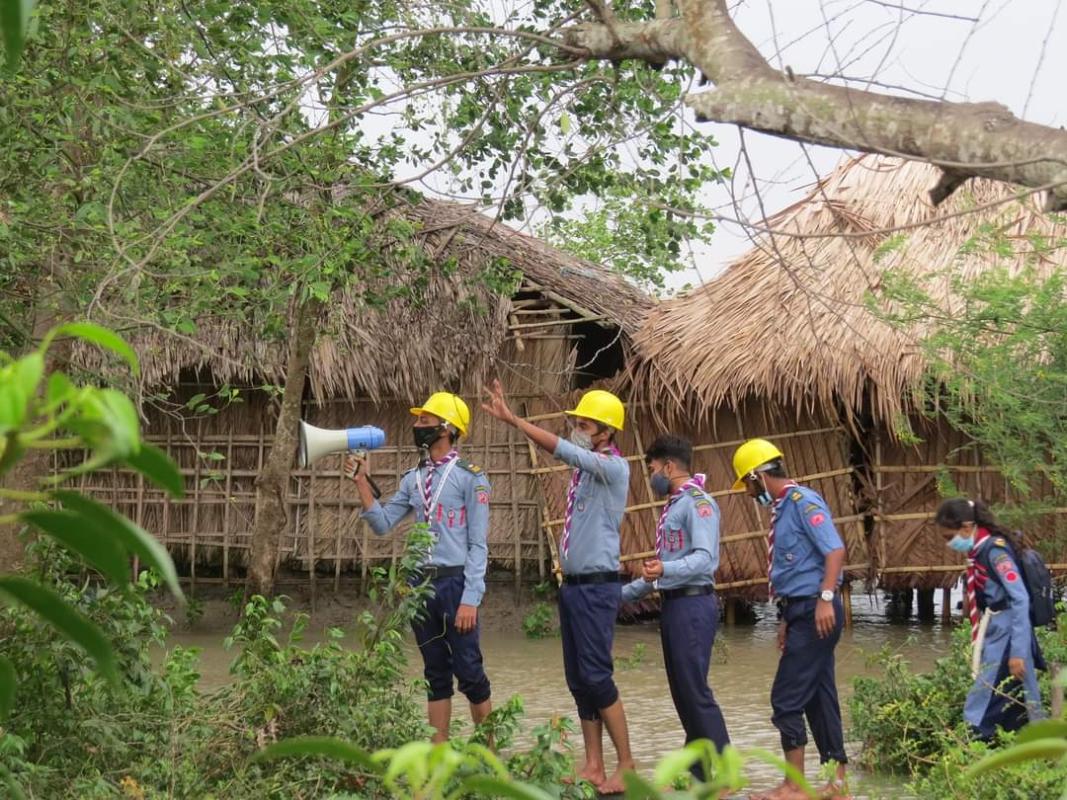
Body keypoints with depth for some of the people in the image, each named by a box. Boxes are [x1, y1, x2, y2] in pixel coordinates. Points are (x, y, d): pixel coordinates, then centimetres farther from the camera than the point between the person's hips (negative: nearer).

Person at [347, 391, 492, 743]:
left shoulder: (469, 477, -6)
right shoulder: (413, 479, 12)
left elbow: (478, 545, -9)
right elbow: (382, 523, 9)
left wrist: (470, 599, -15)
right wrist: (362, 482, 1)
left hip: (454, 582, -6)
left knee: (469, 671, -3)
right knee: (436, 674, 11)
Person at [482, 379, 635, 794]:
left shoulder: (614, 468, -13)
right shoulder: (583, 469, 12)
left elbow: (563, 450, -22)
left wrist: (512, 419, -23)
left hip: (598, 586, -9)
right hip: (572, 584, 9)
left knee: (596, 675, -10)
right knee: (578, 679, 8)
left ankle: (626, 765, -3)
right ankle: (593, 766, 13)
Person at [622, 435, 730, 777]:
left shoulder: (697, 503, -10)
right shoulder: (672, 507, 20)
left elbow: (706, 557, -23)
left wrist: (667, 570, -39)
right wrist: (624, 593, 29)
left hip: (692, 604, -10)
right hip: (672, 604, 10)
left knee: (694, 690, -12)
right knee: (681, 691, 10)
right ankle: (697, 773, 14)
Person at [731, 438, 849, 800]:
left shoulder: (803, 501, -12)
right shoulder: (782, 509, 18)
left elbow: (835, 550, -21)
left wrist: (826, 599, -29)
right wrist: (786, 621, 22)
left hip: (816, 612, -10)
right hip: (801, 613, 10)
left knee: (787, 699, -7)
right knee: (818, 698, 11)